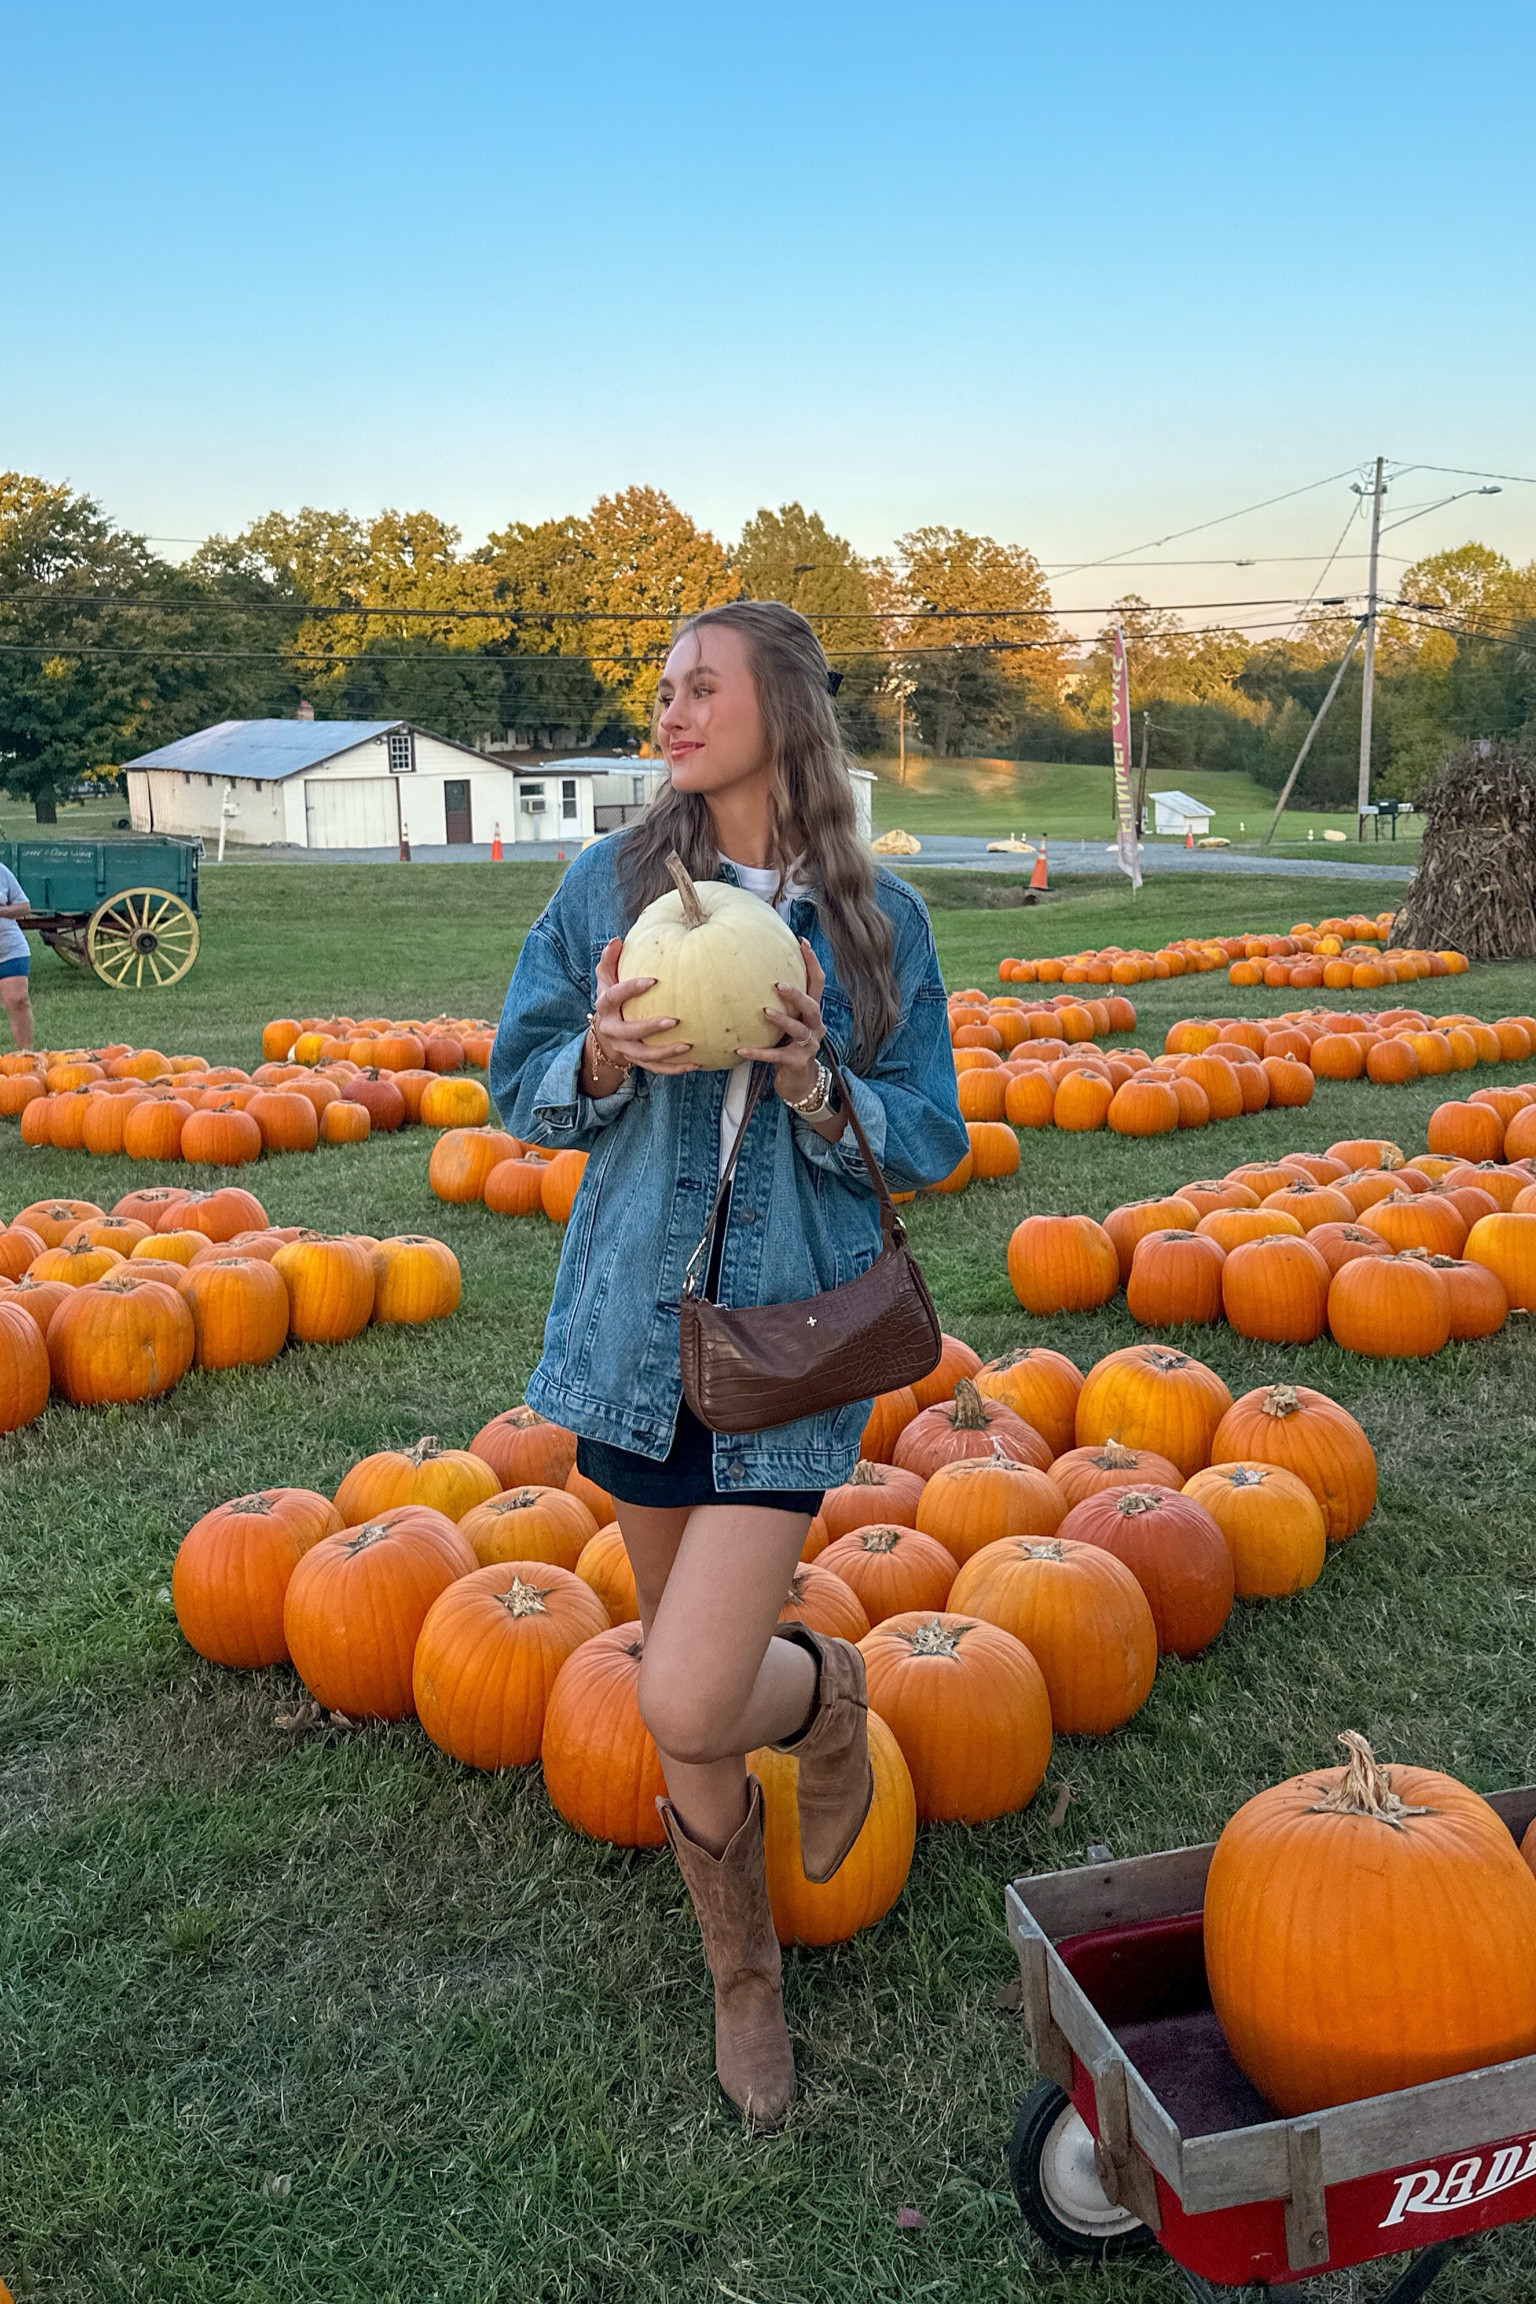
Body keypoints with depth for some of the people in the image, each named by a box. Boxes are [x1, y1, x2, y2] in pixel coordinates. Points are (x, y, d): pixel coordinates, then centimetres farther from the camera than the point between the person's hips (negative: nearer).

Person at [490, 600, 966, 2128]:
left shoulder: (877, 914, -1)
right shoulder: (610, 881, 2)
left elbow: (930, 1142, 1)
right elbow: (519, 1086, 4)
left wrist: (819, 1088, -18)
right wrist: (605, 1055, -17)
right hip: (638, 1326, 3)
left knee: (689, 1706, -13)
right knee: (686, 1683, 14)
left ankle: (828, 1691, 24)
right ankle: (743, 1978, 39)